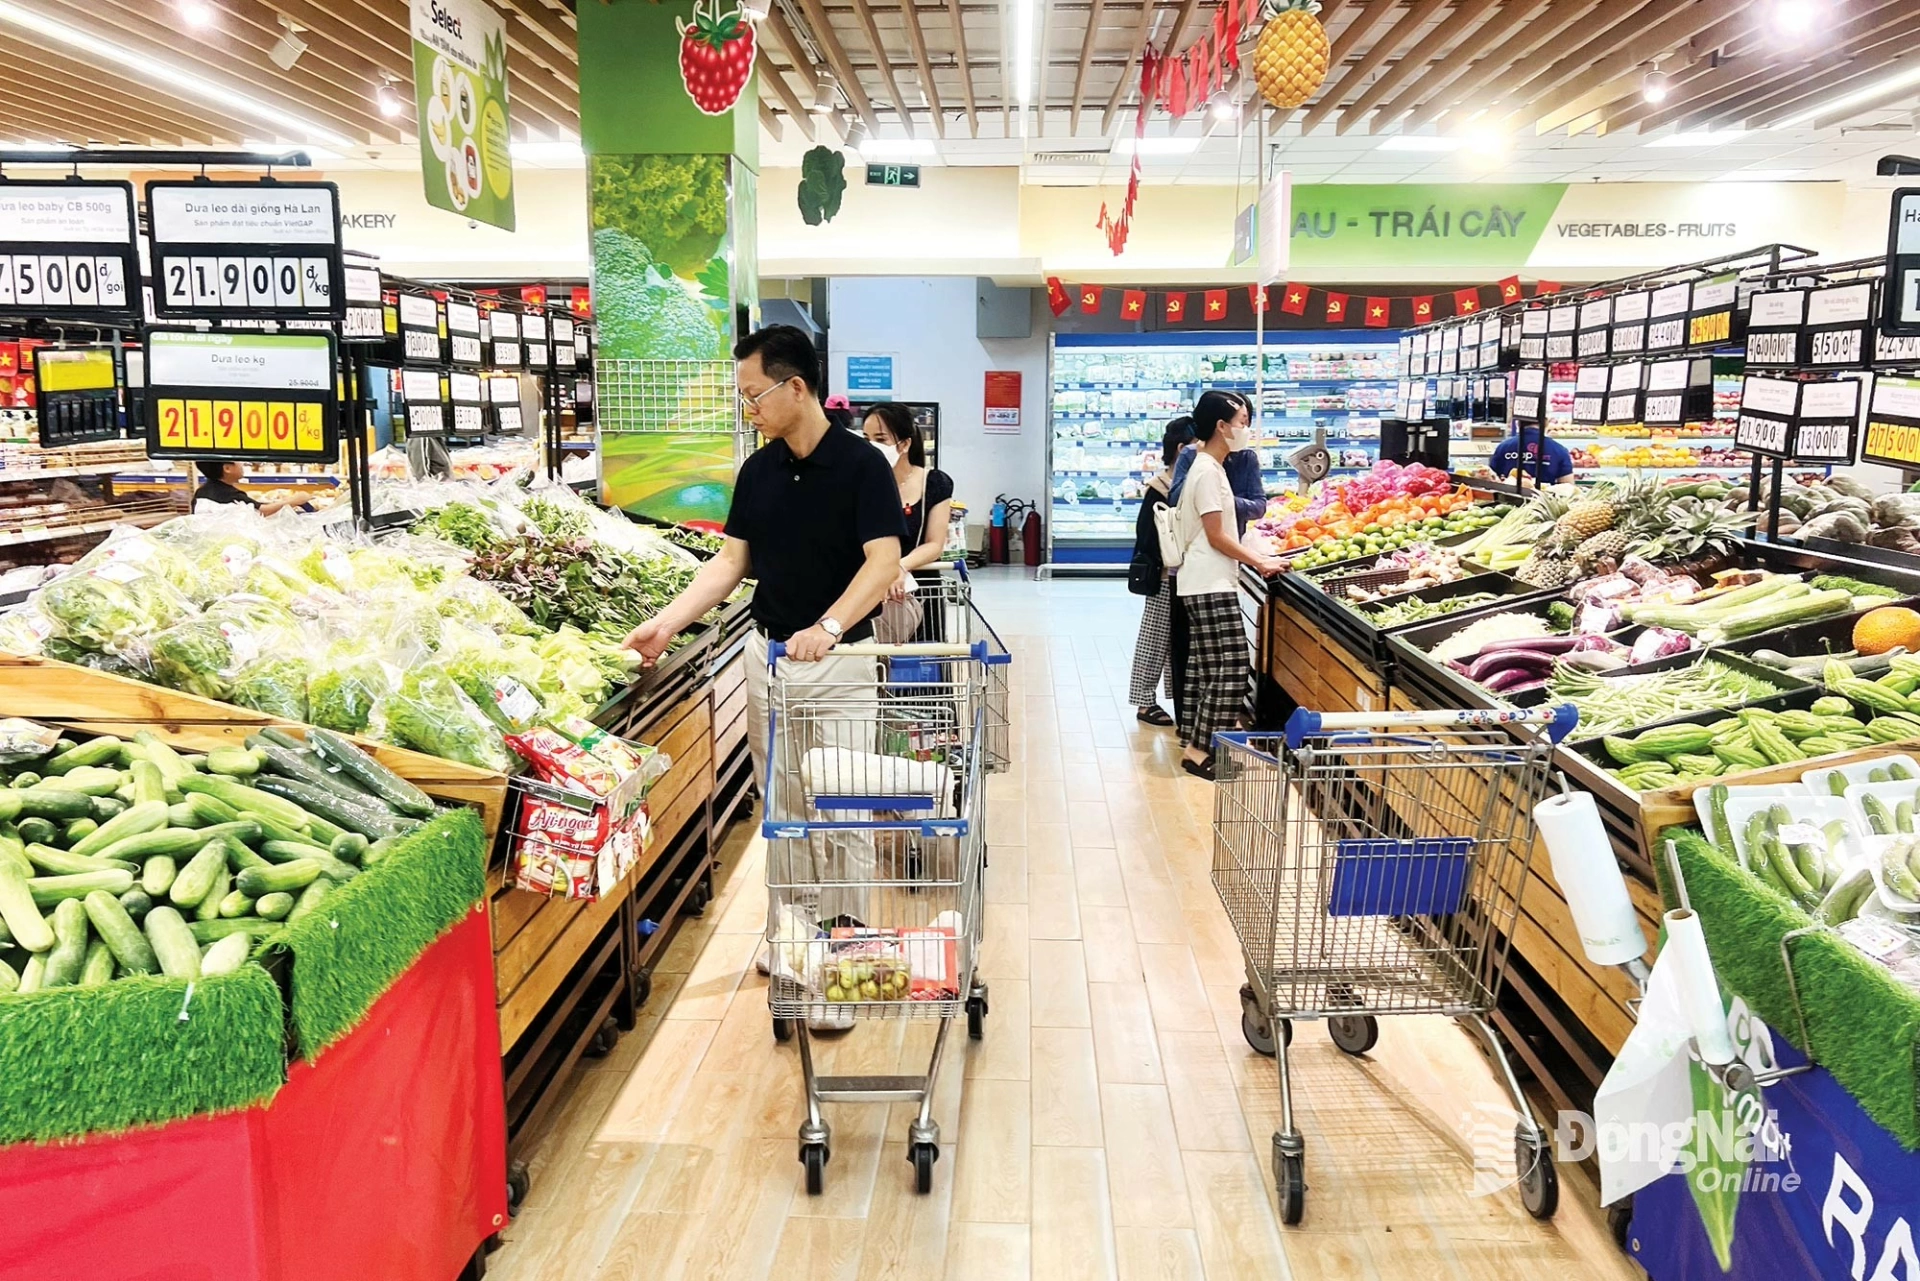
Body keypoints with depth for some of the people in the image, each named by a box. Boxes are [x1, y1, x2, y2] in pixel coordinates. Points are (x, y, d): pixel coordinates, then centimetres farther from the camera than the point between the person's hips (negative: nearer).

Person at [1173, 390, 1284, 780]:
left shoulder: (1208, 466, 16)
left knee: (1204, 666, 12)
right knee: (1231, 667, -9)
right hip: (1210, 585, -10)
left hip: (1207, 583, 10)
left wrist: (1255, 558, 13)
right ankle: (1200, 751, -5)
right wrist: (1258, 562, -7)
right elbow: (1216, 536, -16)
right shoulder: (1209, 471, -14)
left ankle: (1193, 744, 17)